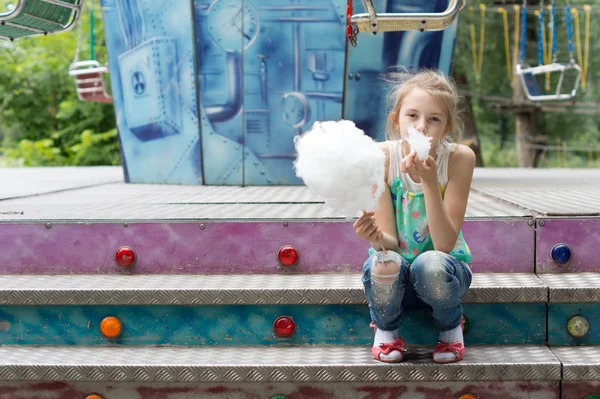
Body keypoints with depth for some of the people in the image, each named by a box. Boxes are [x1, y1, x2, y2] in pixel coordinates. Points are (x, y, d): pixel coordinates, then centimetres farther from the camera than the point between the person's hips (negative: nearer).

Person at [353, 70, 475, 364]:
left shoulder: (459, 158, -18)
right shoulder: (382, 157, -16)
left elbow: (444, 244, -22)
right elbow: (391, 242, -16)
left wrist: (429, 181, -33)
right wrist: (378, 239, -40)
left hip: (446, 268, 0)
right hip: (397, 281, 1)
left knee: (430, 264, -34)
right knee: (383, 264, -33)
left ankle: (451, 327, 1)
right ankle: (386, 328, 2)